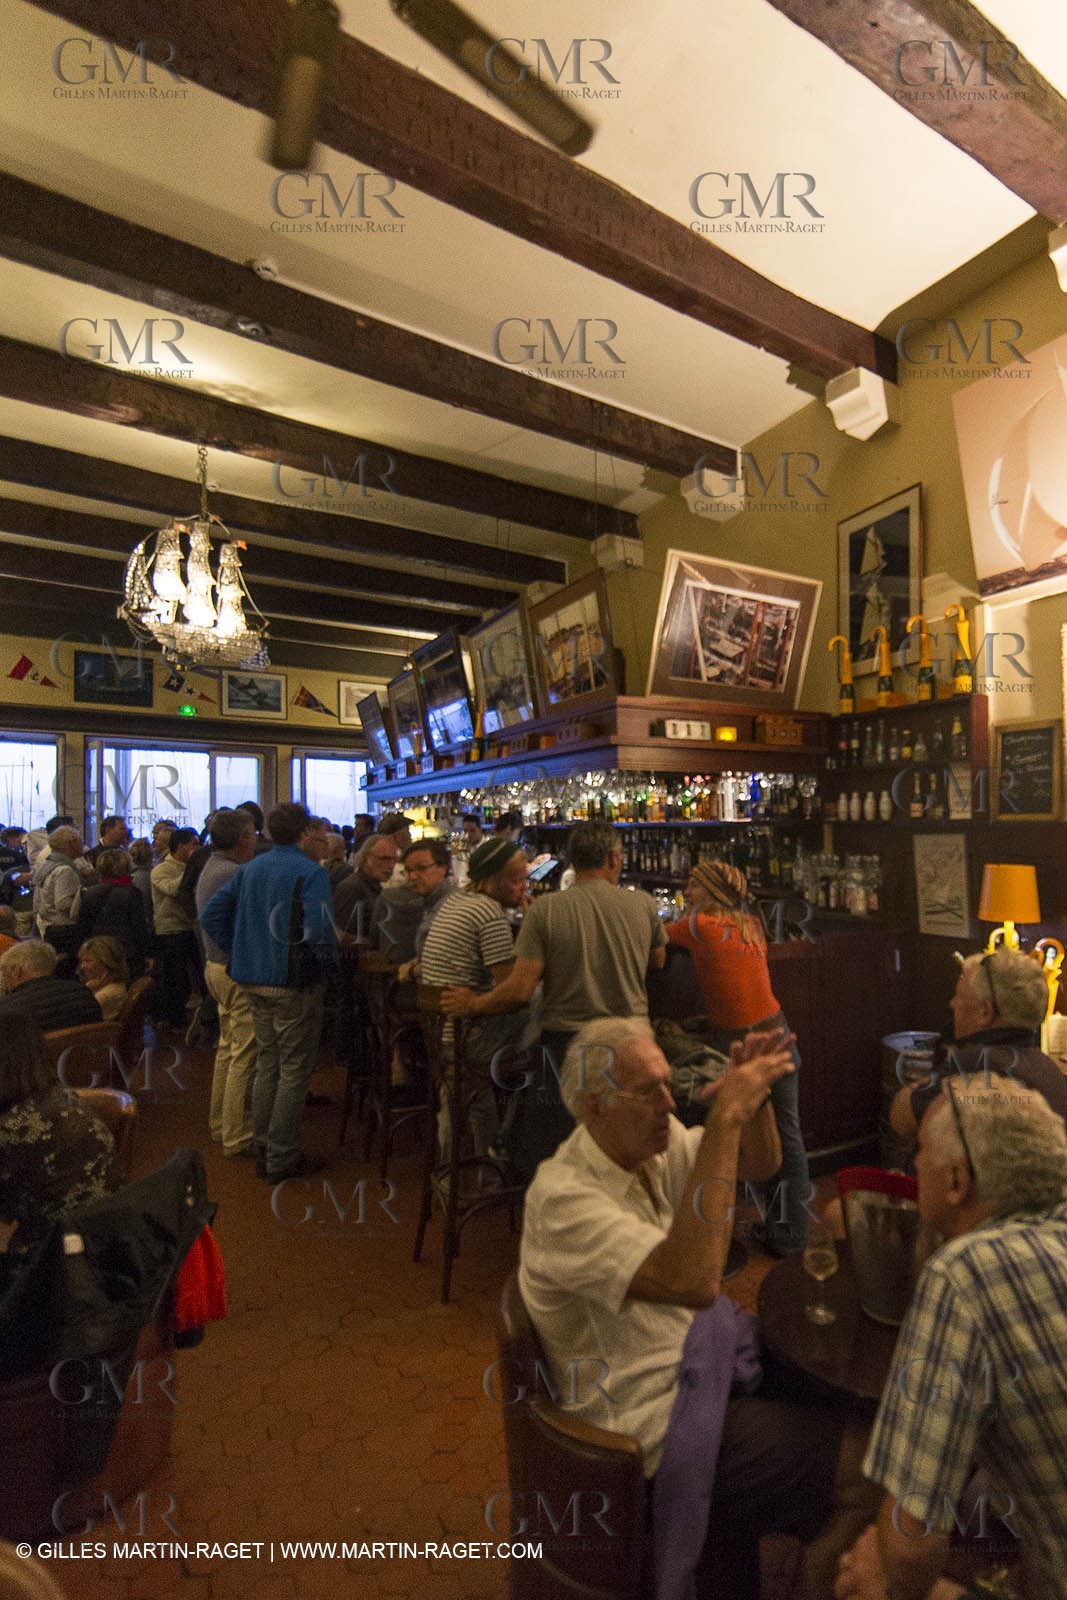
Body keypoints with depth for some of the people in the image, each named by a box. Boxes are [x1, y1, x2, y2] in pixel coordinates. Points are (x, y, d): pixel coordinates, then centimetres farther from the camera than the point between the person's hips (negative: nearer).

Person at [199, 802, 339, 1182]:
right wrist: (329, 962, -8)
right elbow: (319, 928, -26)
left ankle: (263, 1150, 28)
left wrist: (239, 953, 11)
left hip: (254, 980, 7)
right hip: (294, 982, -7)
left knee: (266, 1063, 18)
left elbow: (210, 915, 7)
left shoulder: (248, 869, 7)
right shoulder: (310, 872, -15)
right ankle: (282, 1158, 14)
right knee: (294, 1069, 5)